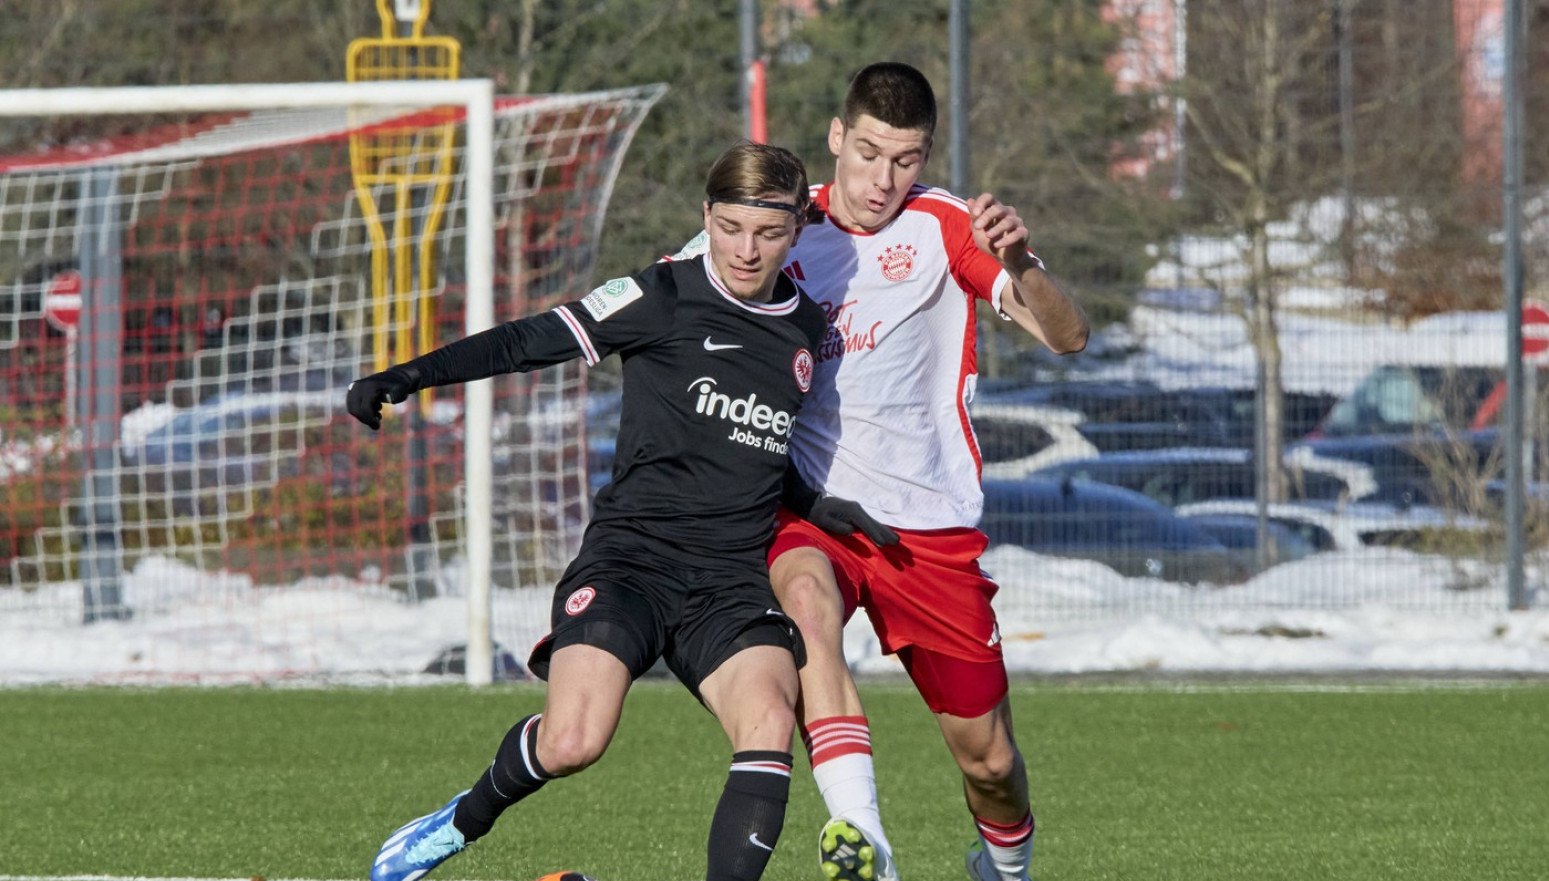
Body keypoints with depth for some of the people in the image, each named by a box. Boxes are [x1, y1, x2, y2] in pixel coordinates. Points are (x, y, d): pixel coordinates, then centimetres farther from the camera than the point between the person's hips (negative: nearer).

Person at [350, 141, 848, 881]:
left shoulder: (810, 332, 14)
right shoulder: (665, 298, 0)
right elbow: (533, 341, -5)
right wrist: (406, 377, -14)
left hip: (734, 577, 3)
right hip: (631, 550, -3)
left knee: (769, 723, -26)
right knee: (571, 744, -21)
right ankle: (467, 819, 13)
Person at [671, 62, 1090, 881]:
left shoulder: (943, 225, -1)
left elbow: (1067, 335, -11)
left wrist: (1018, 263, -31)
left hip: (929, 521, 0)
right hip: (807, 506, 0)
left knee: (987, 758, 4)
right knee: (806, 597, -37)